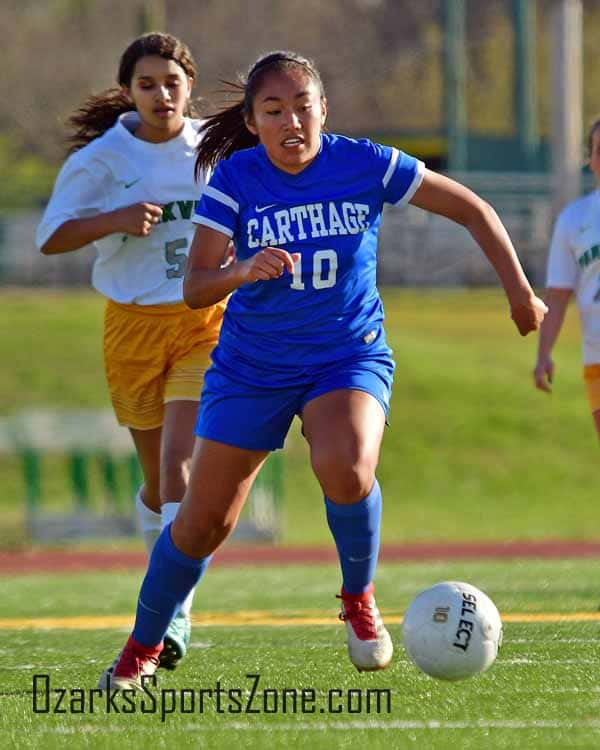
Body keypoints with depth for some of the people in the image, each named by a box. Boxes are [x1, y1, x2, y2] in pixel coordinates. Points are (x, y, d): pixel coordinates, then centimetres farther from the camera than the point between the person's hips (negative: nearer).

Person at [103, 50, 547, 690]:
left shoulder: (364, 165, -14)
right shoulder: (234, 178, -14)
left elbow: (471, 209, -3)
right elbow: (194, 288, -19)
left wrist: (519, 292, -4)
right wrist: (244, 271, -40)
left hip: (349, 355, -1)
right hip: (253, 366, 1)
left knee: (346, 469, -32)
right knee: (202, 521, 3)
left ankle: (359, 600, -4)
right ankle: (142, 648, 27)